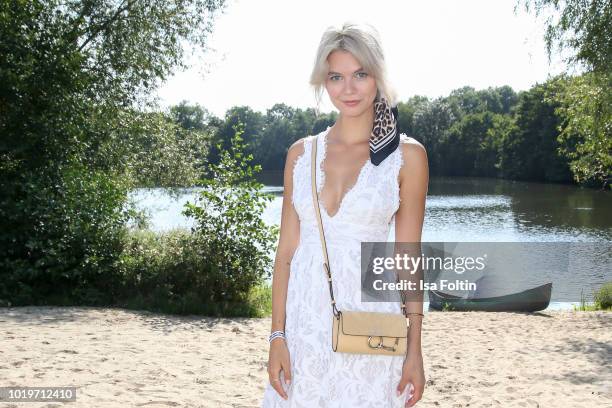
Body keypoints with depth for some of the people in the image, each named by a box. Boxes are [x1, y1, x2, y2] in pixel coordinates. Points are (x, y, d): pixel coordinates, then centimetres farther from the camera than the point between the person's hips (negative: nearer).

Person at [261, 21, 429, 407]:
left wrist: (415, 349, -4)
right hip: (304, 322, 3)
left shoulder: (406, 155, -3)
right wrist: (277, 335, -1)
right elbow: (287, 249, 4)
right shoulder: (301, 153, 4)